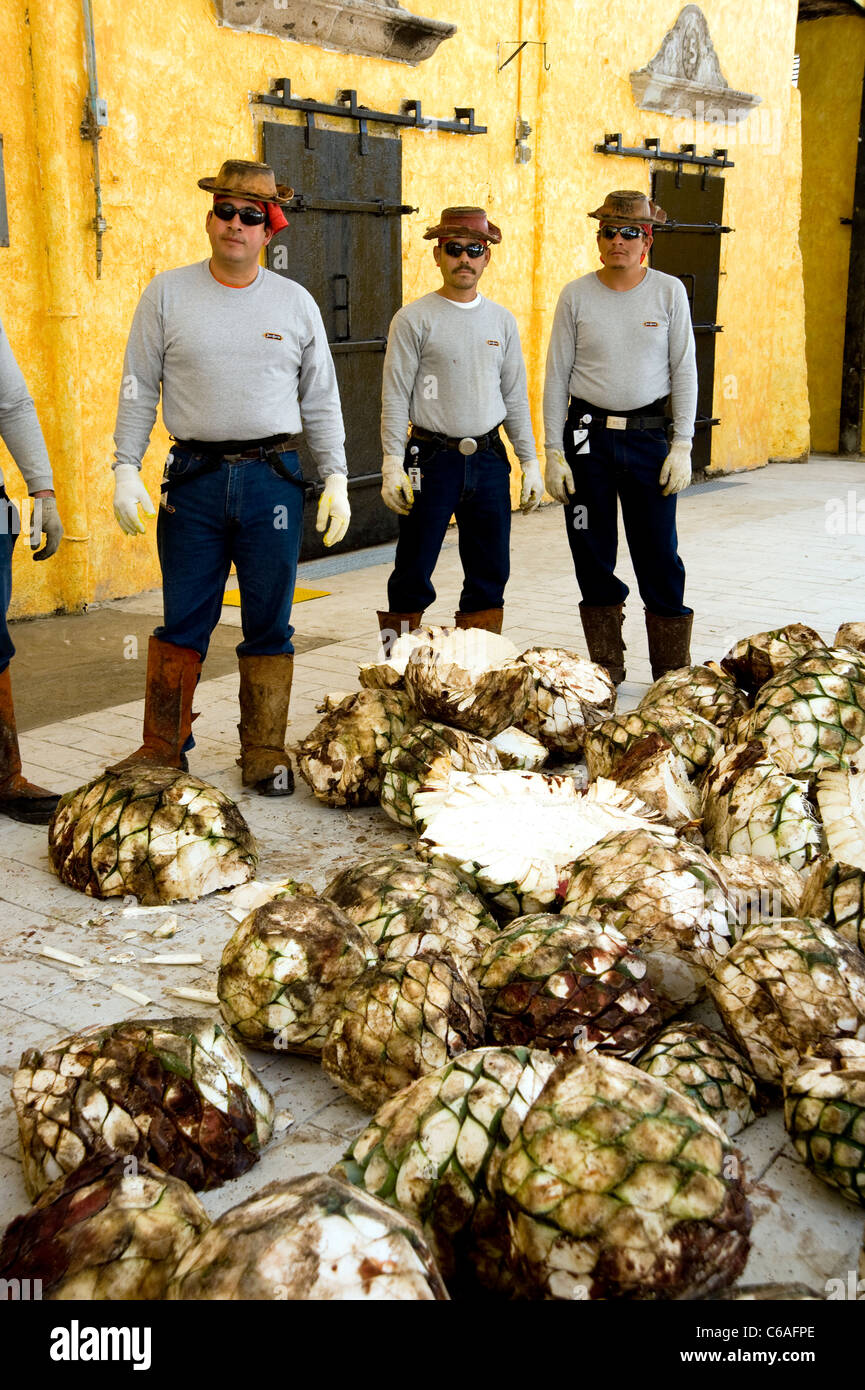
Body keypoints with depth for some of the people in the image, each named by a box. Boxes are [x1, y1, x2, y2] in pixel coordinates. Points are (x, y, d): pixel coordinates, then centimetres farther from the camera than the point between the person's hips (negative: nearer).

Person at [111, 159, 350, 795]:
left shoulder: (295, 302, 7)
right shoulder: (168, 293, 5)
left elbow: (321, 401, 11)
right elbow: (139, 389, 5)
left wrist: (336, 480, 5)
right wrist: (126, 468, -3)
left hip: (273, 477, 1)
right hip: (194, 478, 0)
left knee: (269, 625, 5)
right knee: (182, 623, 4)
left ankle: (265, 753, 16)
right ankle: (163, 748, 16)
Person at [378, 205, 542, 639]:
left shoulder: (502, 321, 11)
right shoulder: (414, 319, -3)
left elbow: (515, 396, 15)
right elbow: (395, 396, -5)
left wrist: (529, 461, 11)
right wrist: (393, 463, -12)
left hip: (489, 457, 4)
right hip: (433, 457, -4)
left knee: (490, 573, 7)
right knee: (413, 573, -2)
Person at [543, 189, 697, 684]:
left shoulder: (669, 292, 3)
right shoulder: (576, 296, 3)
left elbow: (684, 371, 4)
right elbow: (557, 376, 4)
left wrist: (683, 445, -3)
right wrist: (553, 452, -1)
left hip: (649, 435, -1)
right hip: (587, 437, 1)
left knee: (659, 555, 0)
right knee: (594, 558, 5)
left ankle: (674, 674, 12)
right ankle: (606, 668, 19)